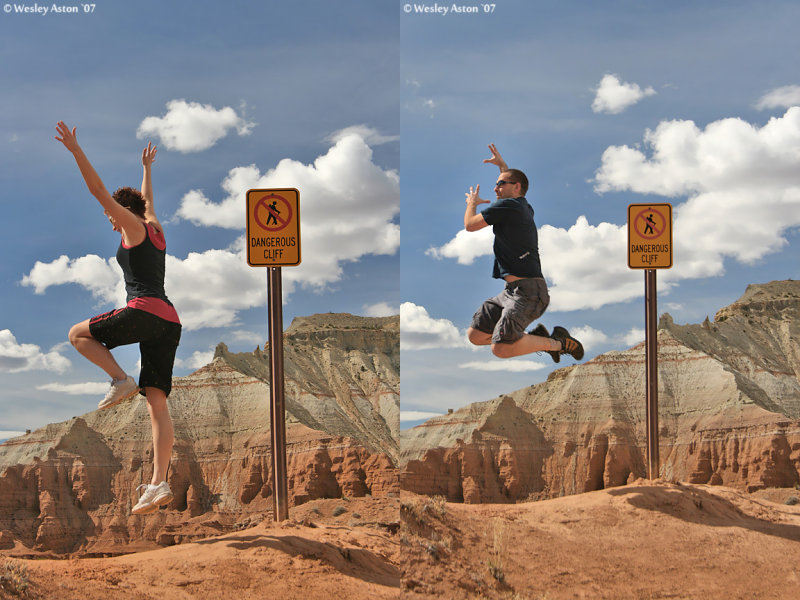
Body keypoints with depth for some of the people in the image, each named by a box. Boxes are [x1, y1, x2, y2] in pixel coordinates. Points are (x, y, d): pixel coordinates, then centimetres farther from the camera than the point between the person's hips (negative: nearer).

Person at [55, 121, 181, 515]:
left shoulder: (133, 227, 6)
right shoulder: (155, 231, 25)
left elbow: (98, 189, 0)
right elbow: (148, 199, 46)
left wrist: (74, 149, 1)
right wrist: (146, 168, 59)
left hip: (144, 311, -8)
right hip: (169, 322, 8)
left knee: (78, 334, 15)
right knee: (157, 402, -2)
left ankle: (121, 380, -5)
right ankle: (159, 484, -14)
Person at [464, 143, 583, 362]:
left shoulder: (507, 205, -9)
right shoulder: (525, 208, 18)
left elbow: (470, 225, -5)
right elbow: (515, 189, 44)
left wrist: (472, 203, 14)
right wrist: (502, 165, 50)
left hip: (528, 289, -10)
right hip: (511, 291, 10)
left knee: (501, 349, -25)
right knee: (475, 335, 8)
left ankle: (557, 342, -8)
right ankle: (535, 338, 10)